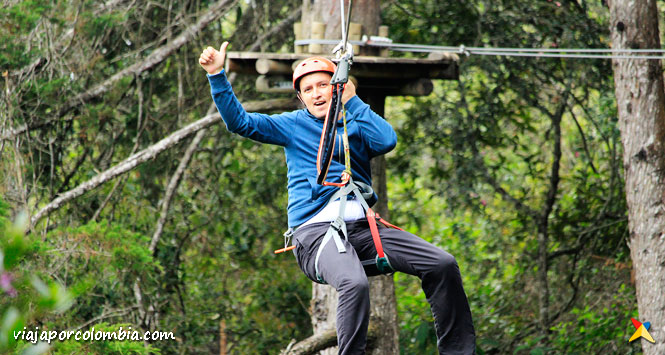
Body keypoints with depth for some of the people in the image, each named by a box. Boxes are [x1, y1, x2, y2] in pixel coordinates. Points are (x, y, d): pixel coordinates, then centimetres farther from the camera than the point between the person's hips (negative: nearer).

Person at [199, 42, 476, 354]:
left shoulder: (356, 126, 19)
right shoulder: (294, 125, 15)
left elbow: (387, 141, -3)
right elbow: (239, 122, 7)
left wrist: (351, 101, 1)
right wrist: (217, 75, -3)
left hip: (362, 227, 4)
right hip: (316, 231, -4)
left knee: (443, 265, -10)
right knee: (355, 284, -38)